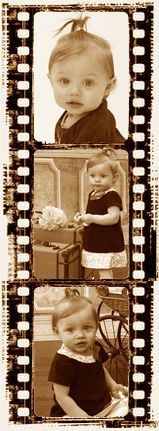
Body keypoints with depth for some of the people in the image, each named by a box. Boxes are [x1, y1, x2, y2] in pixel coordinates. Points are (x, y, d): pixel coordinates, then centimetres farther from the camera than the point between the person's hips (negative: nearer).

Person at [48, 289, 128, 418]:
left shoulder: (95, 348, -3)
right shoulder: (62, 361, -26)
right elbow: (62, 396, -22)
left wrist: (112, 385, 8)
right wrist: (83, 417, -25)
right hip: (73, 413, -6)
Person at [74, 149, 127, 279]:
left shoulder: (111, 195, -18)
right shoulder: (93, 194, 12)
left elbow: (113, 217, -27)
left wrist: (92, 218, -28)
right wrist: (83, 218, 6)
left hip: (107, 245, -9)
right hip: (96, 244, 9)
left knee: (104, 272, -8)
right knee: (106, 272, 20)